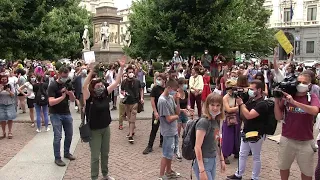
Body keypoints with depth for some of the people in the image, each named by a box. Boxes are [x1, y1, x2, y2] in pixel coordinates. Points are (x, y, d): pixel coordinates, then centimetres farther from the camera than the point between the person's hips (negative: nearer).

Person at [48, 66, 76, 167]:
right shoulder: (53, 86, -11)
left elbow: (73, 100, 4)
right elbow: (51, 102, -21)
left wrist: (70, 93, -15)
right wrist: (62, 96, -27)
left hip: (67, 113, 6)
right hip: (56, 115, -6)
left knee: (69, 134, 12)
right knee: (58, 136, -5)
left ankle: (67, 153, 30)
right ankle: (57, 158, 6)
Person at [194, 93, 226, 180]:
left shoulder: (217, 121, 5)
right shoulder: (204, 122, -19)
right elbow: (197, 147, -22)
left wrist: (221, 159, 17)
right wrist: (202, 170, -24)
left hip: (213, 161, 8)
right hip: (203, 162, -8)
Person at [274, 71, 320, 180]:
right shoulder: (286, 96, -2)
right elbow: (279, 117, -3)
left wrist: (294, 102, -34)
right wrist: (276, 100, -15)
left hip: (305, 141, -1)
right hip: (287, 139, 2)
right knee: (283, 167, 18)